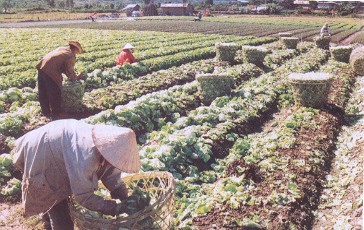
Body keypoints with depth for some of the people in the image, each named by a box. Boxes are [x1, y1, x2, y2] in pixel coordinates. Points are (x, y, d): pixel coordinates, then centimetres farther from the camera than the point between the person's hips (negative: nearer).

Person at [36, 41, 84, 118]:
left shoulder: (62, 48, 20)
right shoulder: (71, 57, -5)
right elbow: (70, 72, -9)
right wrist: (76, 77, 10)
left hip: (41, 67, 9)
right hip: (50, 73, -9)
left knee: (43, 93, 18)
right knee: (54, 94, 9)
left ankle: (45, 111, 31)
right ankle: (56, 112, 23)